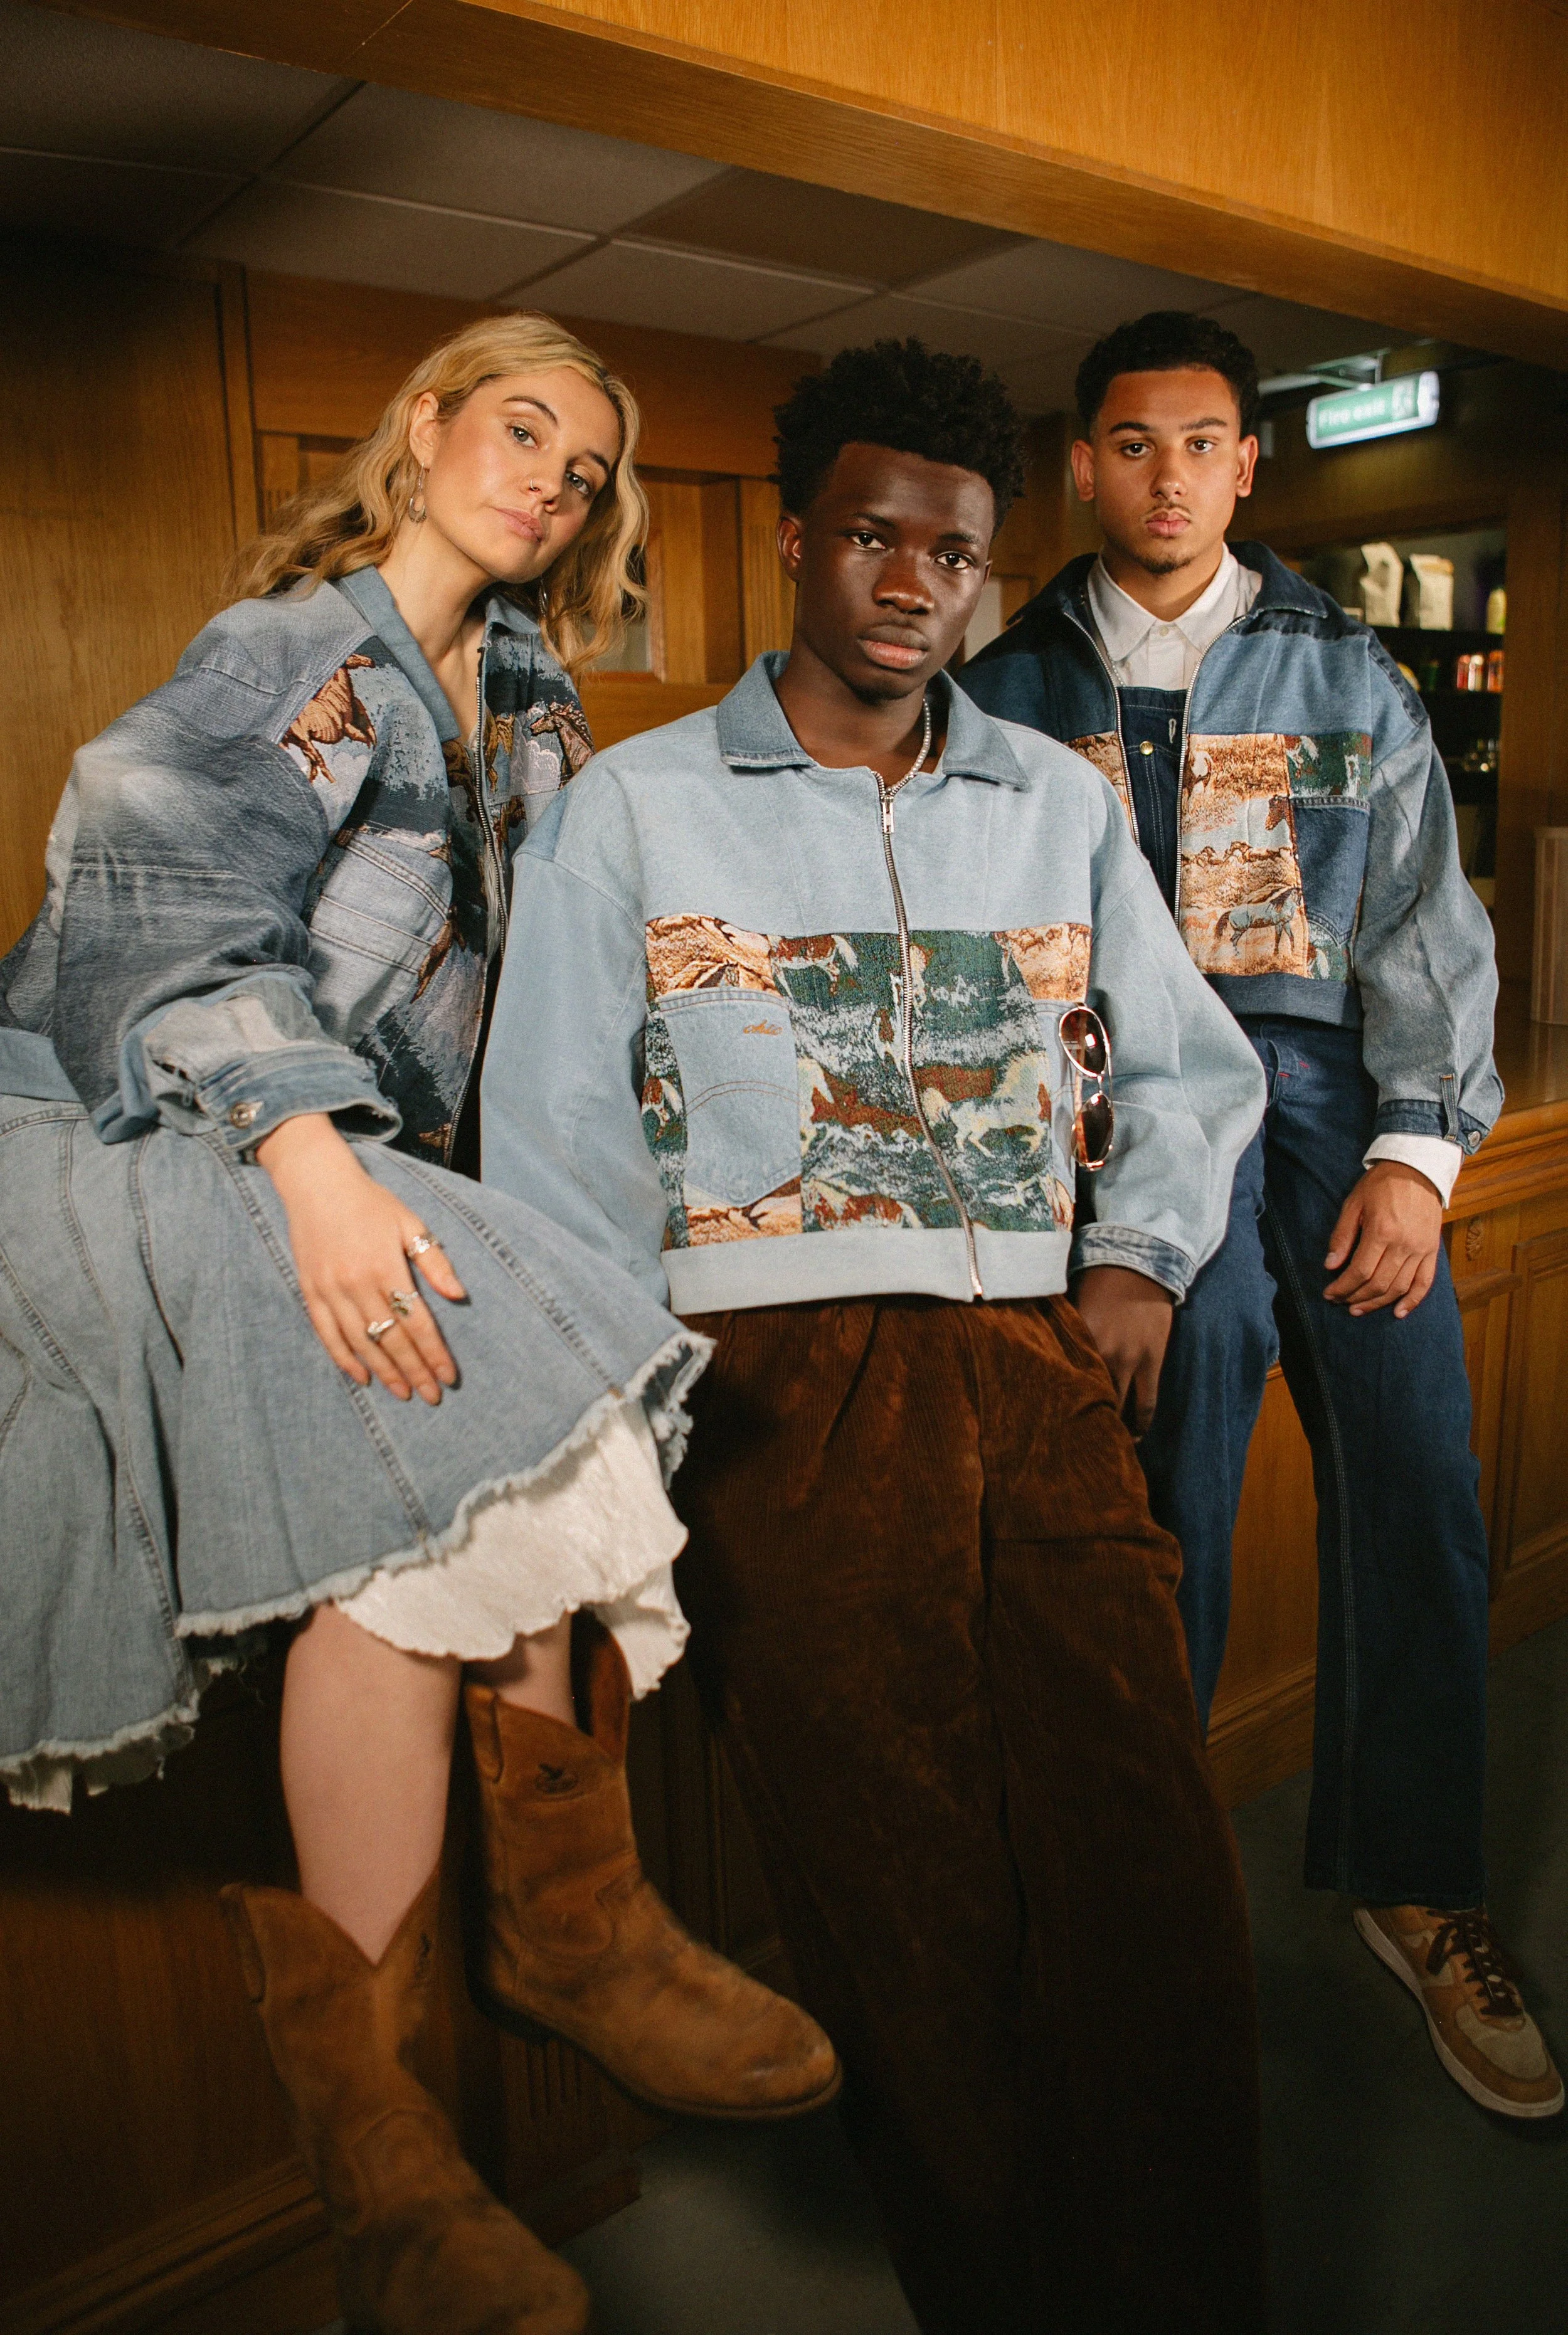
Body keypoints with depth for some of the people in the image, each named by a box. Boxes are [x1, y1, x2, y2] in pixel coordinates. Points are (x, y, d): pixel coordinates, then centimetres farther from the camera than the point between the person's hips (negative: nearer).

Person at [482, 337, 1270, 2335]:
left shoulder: (1058, 801, 17)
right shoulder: (632, 808, 8)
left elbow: (1188, 1065, 23)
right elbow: (553, 1152, 3)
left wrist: (1146, 1253, 6)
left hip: (1036, 1373, 3)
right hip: (784, 1398, -2)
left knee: (1152, 1888, -2)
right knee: (911, 1924, 2)